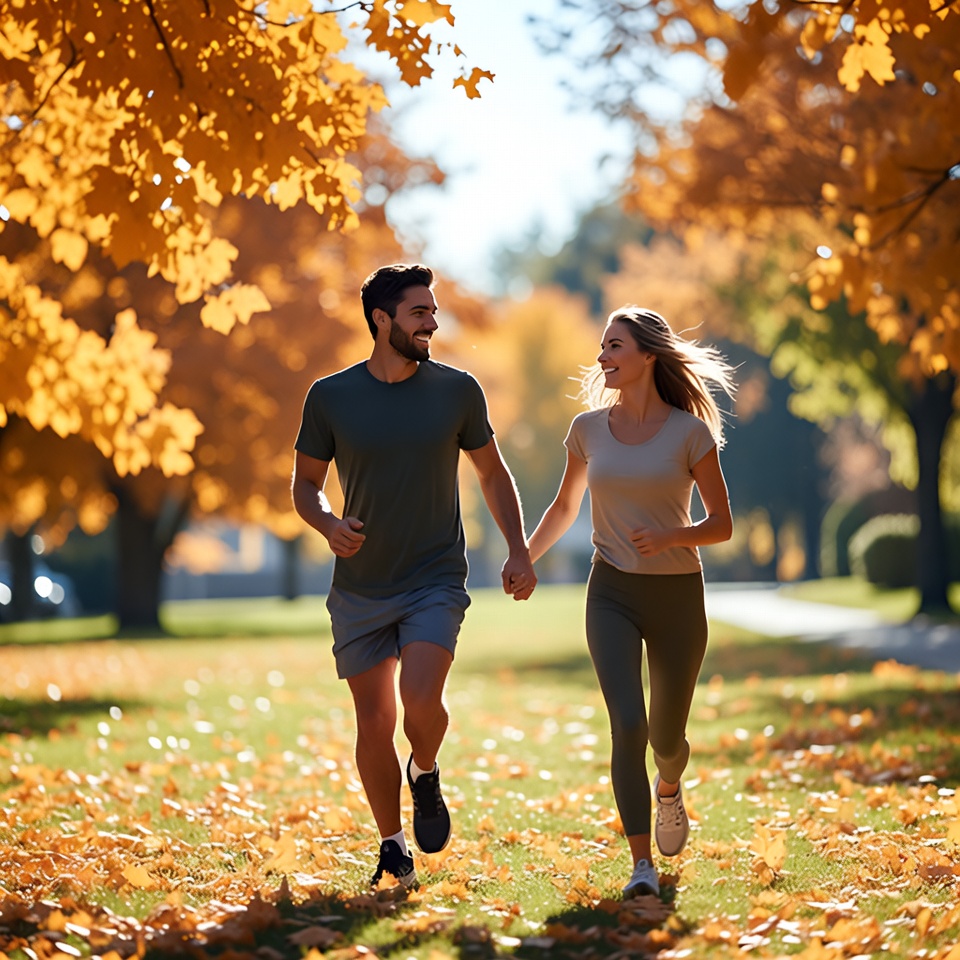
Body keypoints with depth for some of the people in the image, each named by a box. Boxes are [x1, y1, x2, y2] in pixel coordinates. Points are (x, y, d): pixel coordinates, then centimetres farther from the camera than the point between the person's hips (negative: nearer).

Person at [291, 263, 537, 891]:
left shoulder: (457, 390, 0)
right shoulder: (331, 397, -2)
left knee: (421, 700, -21)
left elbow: (493, 473, 12)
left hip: (436, 581, -1)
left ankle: (426, 775, 13)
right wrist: (329, 524, -12)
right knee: (374, 723, 4)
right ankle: (393, 848, 22)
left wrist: (518, 551, 2)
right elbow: (306, 484, 9)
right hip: (360, 589, 1)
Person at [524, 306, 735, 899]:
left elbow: (722, 525, -4)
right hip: (613, 594, 1)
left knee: (666, 734, 12)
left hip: (677, 596, -1)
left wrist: (669, 536, -21)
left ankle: (669, 791, 49)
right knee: (628, 725, -18)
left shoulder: (689, 432, -6)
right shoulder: (589, 429, 3)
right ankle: (642, 866, -15)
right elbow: (565, 507, 19)